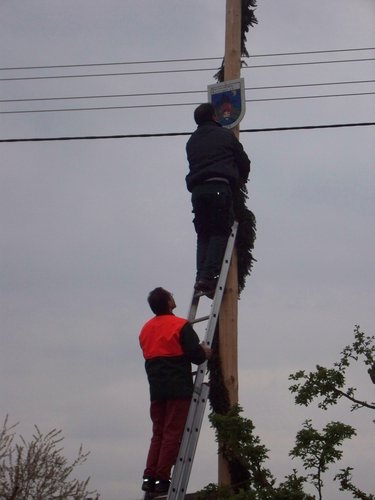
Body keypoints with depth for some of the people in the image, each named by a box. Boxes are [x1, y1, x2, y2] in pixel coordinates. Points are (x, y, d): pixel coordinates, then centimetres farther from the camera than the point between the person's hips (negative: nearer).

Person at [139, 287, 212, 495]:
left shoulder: (146, 329, 14)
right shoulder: (181, 326, -8)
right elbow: (195, 354, -14)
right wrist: (205, 353, 8)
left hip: (156, 389, 6)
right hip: (178, 388, -6)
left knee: (158, 433, 11)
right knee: (173, 433, -4)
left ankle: (149, 477, 4)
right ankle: (162, 479, -8)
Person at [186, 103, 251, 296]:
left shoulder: (191, 141, 24)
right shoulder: (225, 135, 11)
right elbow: (244, 162, 13)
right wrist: (240, 179, 33)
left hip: (197, 190, 4)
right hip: (219, 187, -4)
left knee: (203, 235, 8)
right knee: (219, 233, -4)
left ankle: (201, 276, -8)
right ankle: (209, 275, -19)